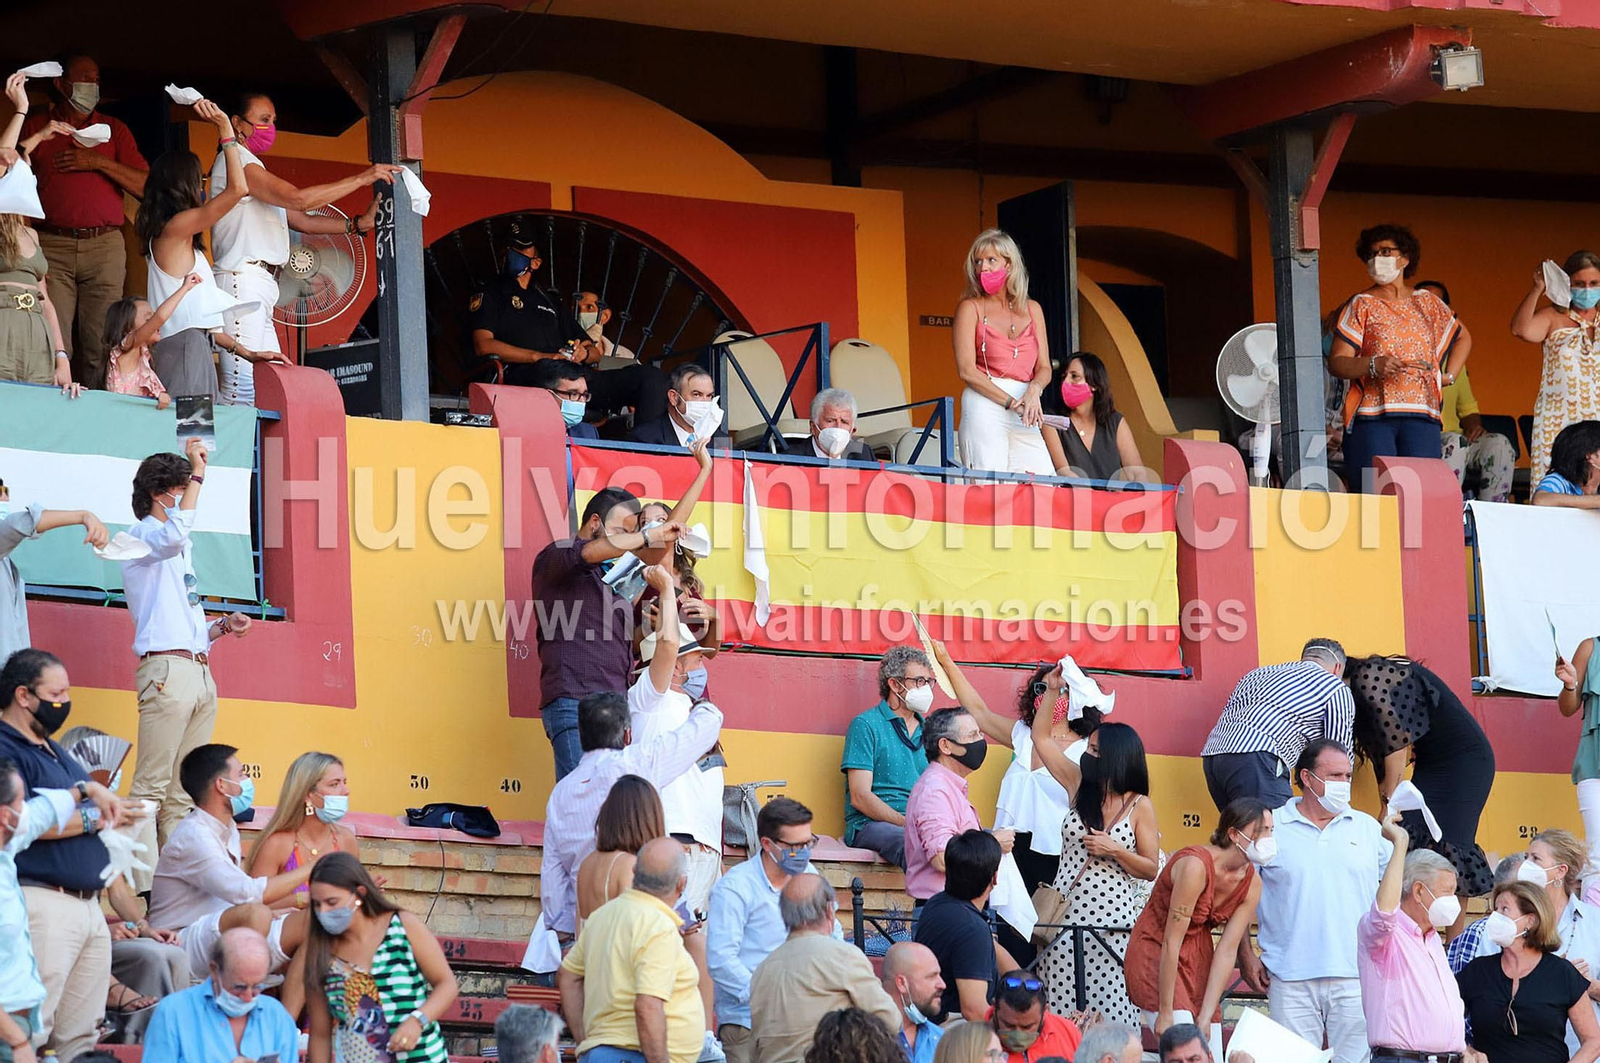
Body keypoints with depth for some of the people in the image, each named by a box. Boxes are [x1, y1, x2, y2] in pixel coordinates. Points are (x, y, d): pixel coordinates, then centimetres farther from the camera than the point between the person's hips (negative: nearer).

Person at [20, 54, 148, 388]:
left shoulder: (114, 129, 17)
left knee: (100, 348, -4)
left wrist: (100, 162, -2)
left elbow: (146, 186, 7)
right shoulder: (36, 127, 14)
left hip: (104, 247, 1)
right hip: (52, 245, -1)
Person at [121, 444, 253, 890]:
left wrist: (222, 626, 10)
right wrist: (198, 475, -18)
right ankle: (143, 890, -18)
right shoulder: (141, 536, 2)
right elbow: (174, 536, -24)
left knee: (183, 794, 5)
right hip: (166, 669, -9)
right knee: (151, 788, -13)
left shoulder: (182, 552, 28)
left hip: (200, 672, 9)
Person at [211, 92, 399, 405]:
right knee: (242, 389, -17)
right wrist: (362, 178, -11)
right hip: (242, 282, -10)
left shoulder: (251, 168, 27)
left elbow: (302, 220, 23)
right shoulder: (235, 160, -5)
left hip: (259, 286, 10)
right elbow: (298, 199, -16)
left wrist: (358, 223, 12)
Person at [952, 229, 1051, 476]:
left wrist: (1034, 391, -11)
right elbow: (966, 370, -5)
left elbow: (1044, 368, 13)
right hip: (984, 406, -4)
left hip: (1023, 417, 4)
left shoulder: (1032, 310, 17)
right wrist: (1011, 402, -13)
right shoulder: (970, 308, 5)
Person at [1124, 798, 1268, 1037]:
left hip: (1199, 959, 7)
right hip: (1154, 953, -7)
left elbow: (1227, 951, -6)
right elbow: (1171, 942, -25)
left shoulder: (1252, 883, -7)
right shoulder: (1195, 865, -27)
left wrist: (1206, 1018, -12)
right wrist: (1165, 1013, -23)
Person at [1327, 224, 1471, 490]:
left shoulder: (1427, 303, 17)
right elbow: (1336, 363, -2)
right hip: (1372, 415, -3)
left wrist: (1449, 375, 19)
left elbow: (1463, 338, 34)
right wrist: (1373, 365, -19)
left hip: (1421, 416, 3)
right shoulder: (1362, 305, 7)